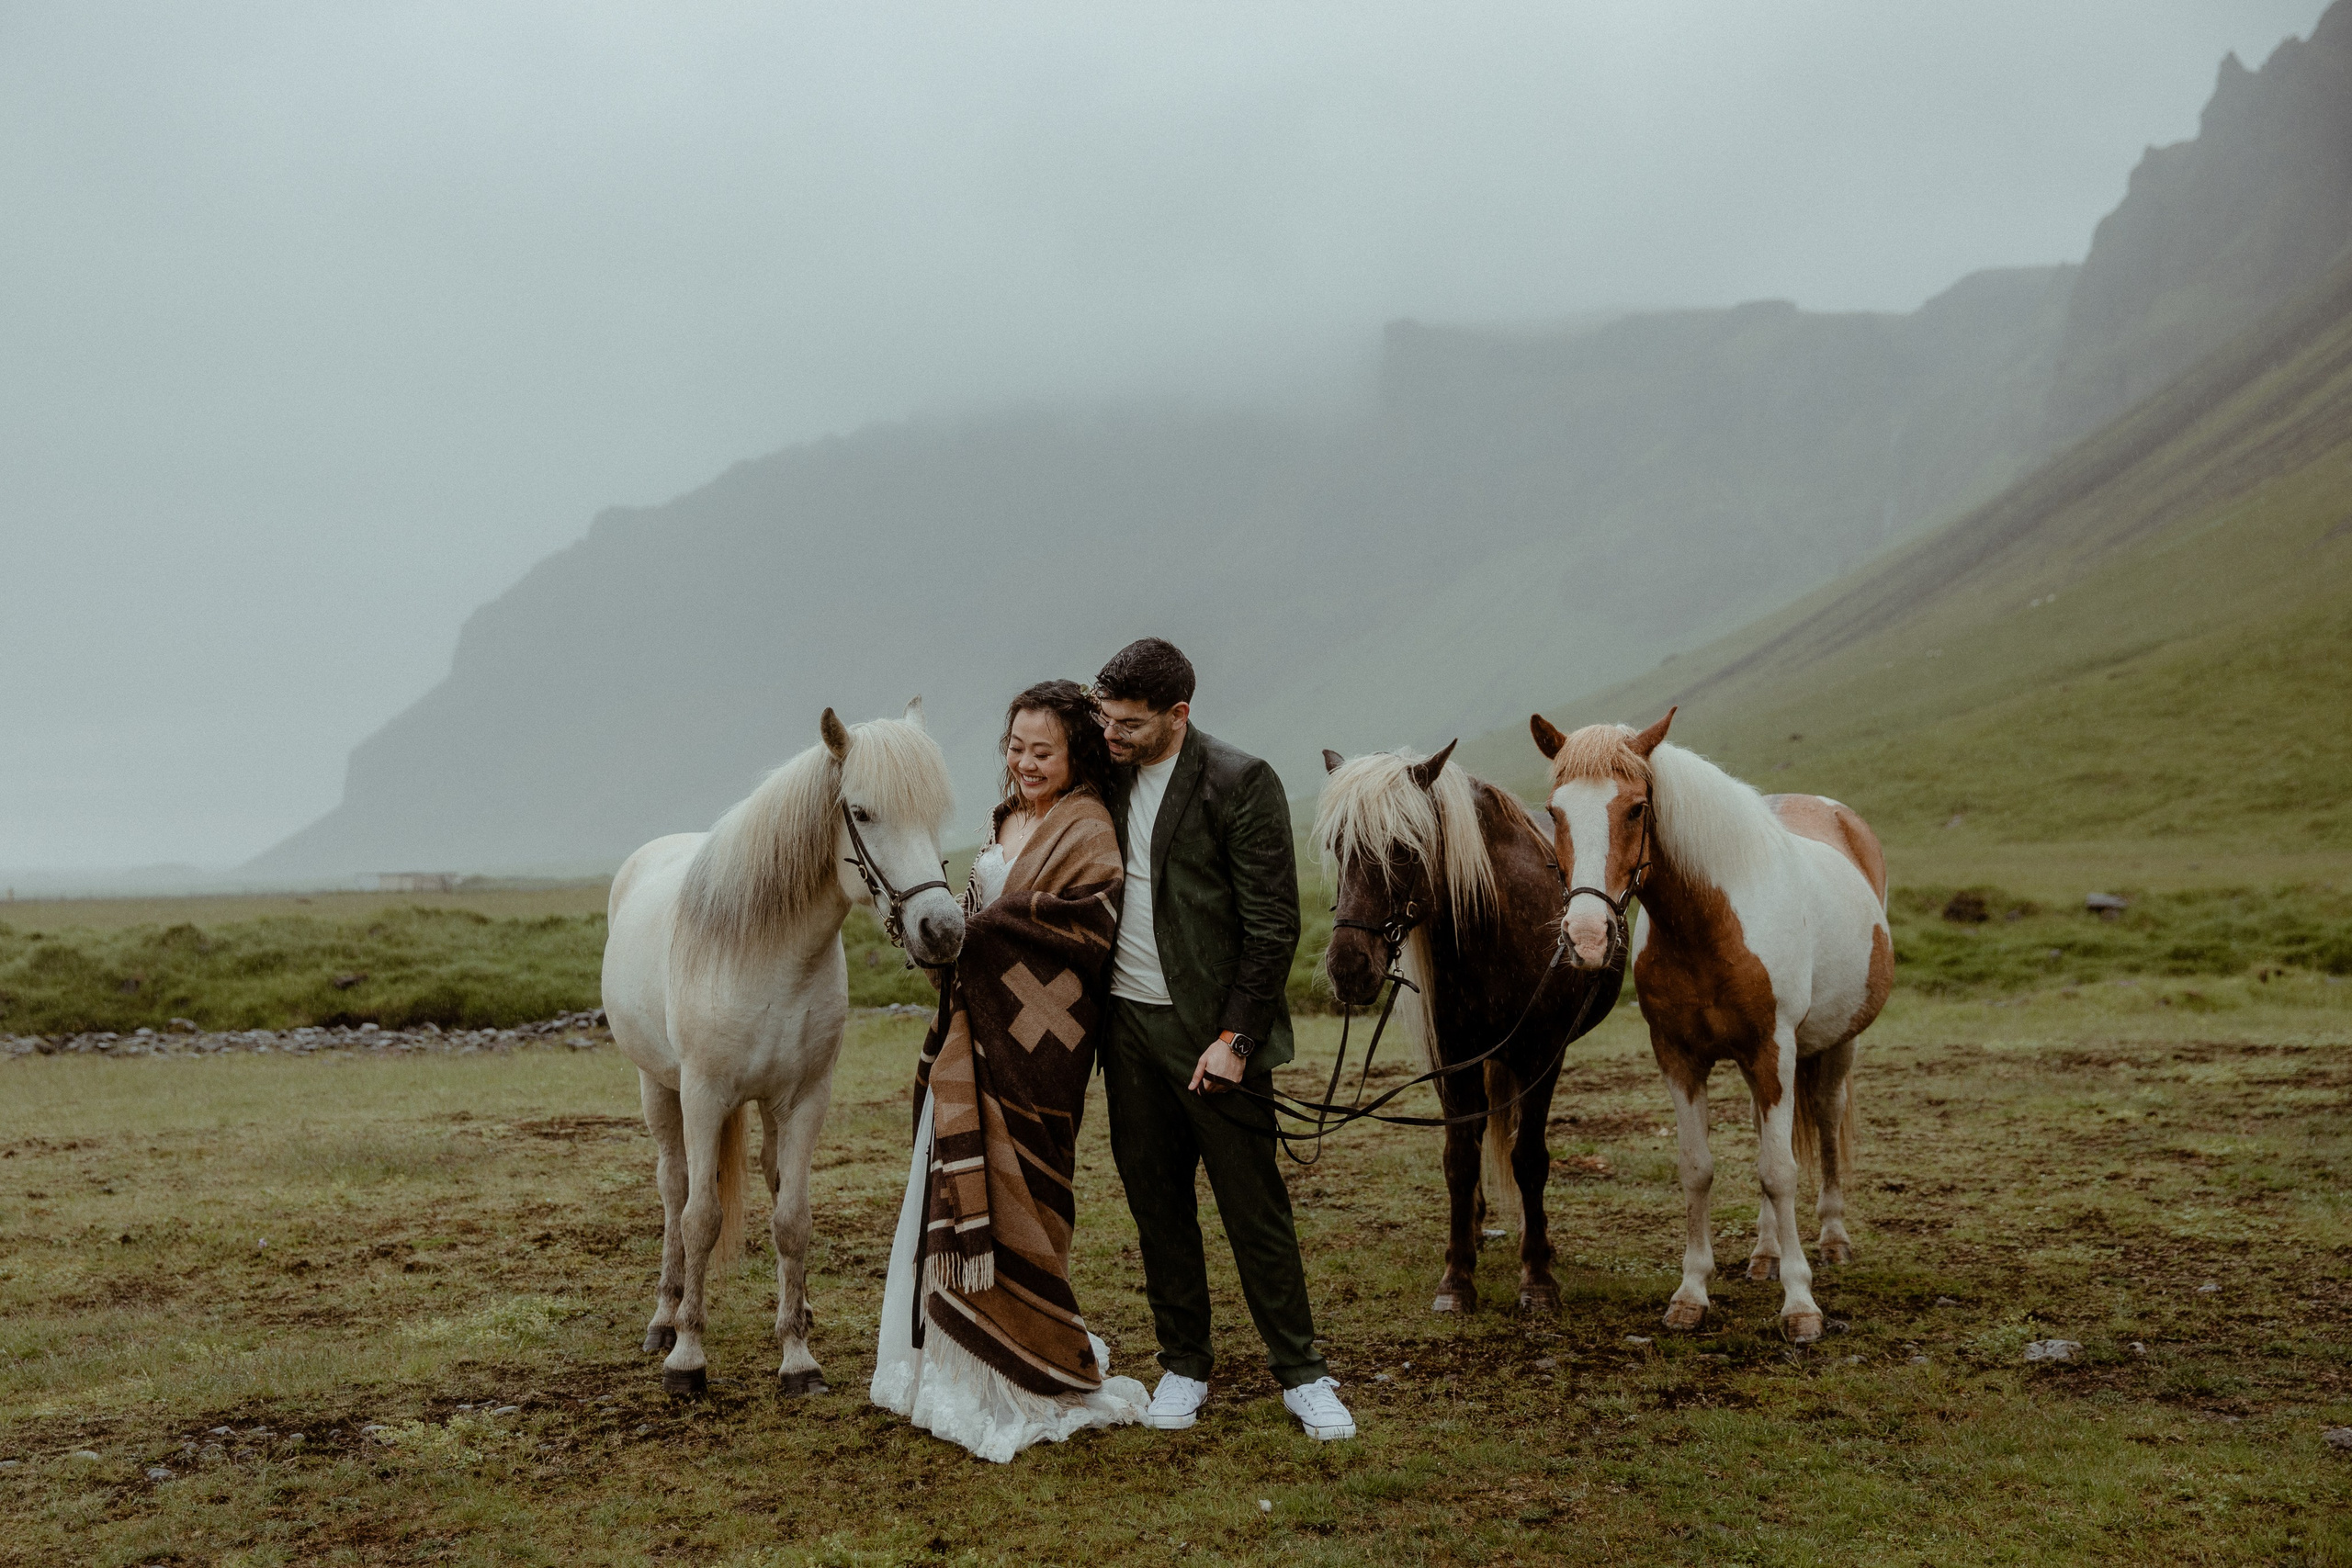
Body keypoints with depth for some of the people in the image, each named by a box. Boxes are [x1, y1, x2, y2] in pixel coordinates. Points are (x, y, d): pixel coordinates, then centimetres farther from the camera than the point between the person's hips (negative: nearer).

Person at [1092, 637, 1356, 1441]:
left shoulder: (1241, 784, -12)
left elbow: (1272, 925, -12)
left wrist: (1234, 1038, -15)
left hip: (1210, 1028, -5)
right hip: (1127, 1024, 5)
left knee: (1255, 1206, 1)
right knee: (1156, 1202, 11)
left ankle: (1301, 1372, 12)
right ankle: (1183, 1365, 23)